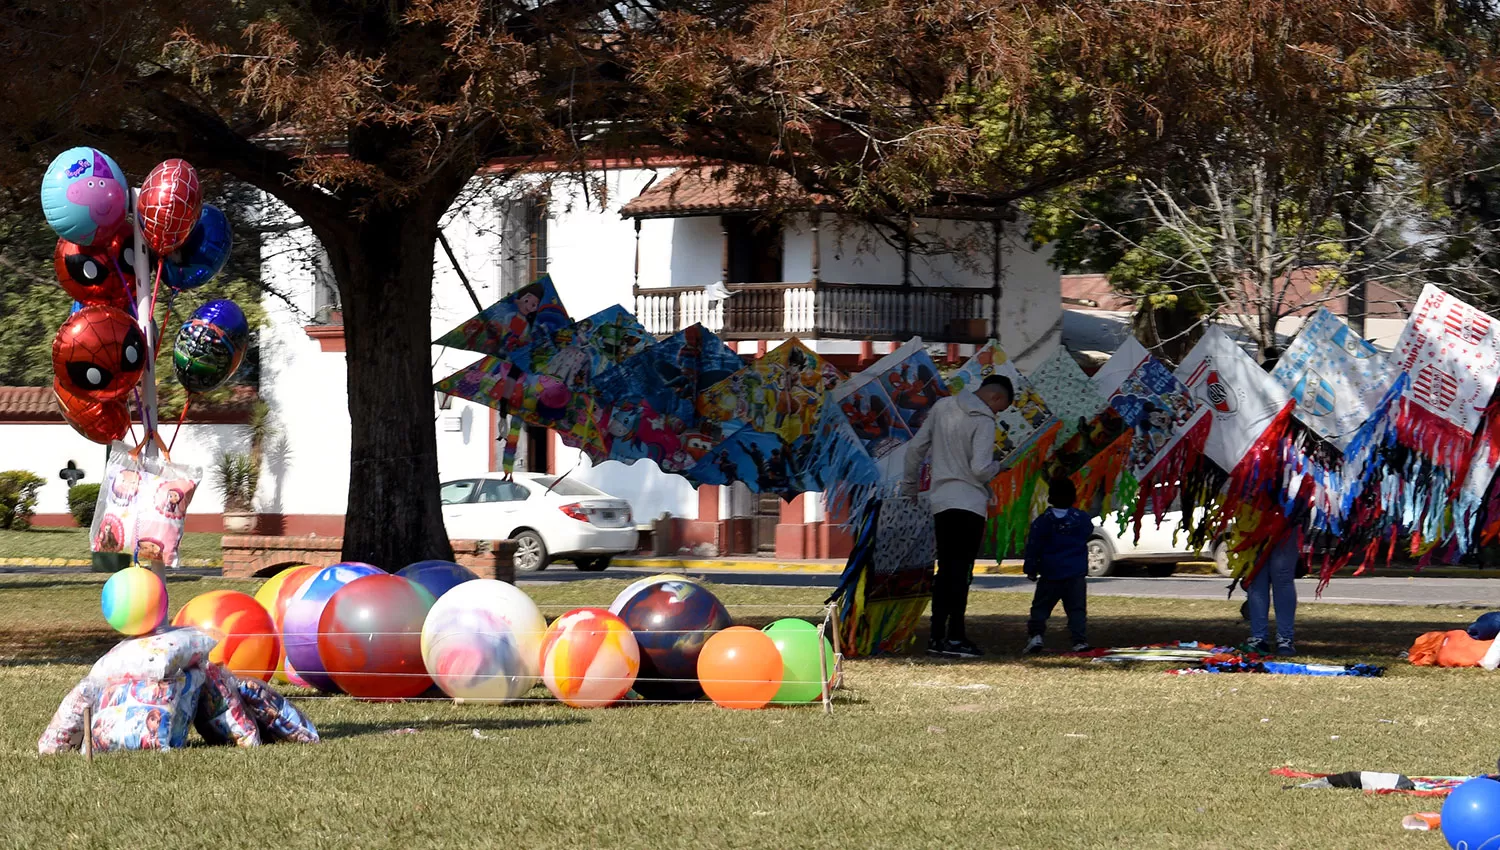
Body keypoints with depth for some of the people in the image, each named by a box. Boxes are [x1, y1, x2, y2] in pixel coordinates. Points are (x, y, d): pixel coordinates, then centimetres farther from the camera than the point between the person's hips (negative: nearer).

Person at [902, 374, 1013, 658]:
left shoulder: (942, 407, 7)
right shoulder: (983, 422, -12)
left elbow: (916, 448, 12)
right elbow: (980, 469, -19)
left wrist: (909, 483, 25)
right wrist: (997, 467, 3)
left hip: (941, 502, 6)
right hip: (969, 504, -6)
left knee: (945, 571, 11)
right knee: (961, 571, -4)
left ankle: (938, 636, 10)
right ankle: (955, 636, -6)